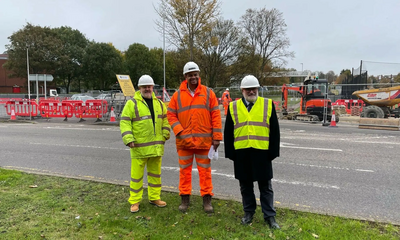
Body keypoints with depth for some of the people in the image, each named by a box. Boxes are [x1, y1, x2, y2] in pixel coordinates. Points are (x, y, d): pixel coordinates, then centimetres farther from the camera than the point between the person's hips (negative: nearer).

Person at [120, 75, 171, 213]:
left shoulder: (159, 103, 12)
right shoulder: (132, 103, -5)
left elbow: (165, 119, 17)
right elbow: (125, 122, -8)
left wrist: (165, 135, 6)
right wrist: (128, 139, -18)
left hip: (156, 146, 5)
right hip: (139, 147, -5)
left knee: (155, 173, 14)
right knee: (136, 174, 3)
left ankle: (154, 198, 29)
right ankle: (134, 201, 18)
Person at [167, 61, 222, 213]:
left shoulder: (208, 93, 2)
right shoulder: (178, 95, 4)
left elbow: (216, 115, 1)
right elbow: (171, 115, 5)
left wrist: (217, 137, -3)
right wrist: (179, 131, -10)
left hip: (204, 140, -1)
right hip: (184, 141, 1)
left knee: (205, 170, 7)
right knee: (185, 170, 10)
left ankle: (207, 199, 21)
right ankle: (185, 199, 25)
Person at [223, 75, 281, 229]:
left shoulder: (268, 105, 3)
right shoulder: (233, 107, 6)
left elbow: (274, 131, 3)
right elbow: (228, 133, 6)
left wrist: (273, 151, -1)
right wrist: (230, 153, 1)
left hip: (262, 152, -1)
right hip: (241, 153, 1)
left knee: (265, 186, 9)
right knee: (245, 185, 13)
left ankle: (270, 216, 22)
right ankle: (248, 212, 30)